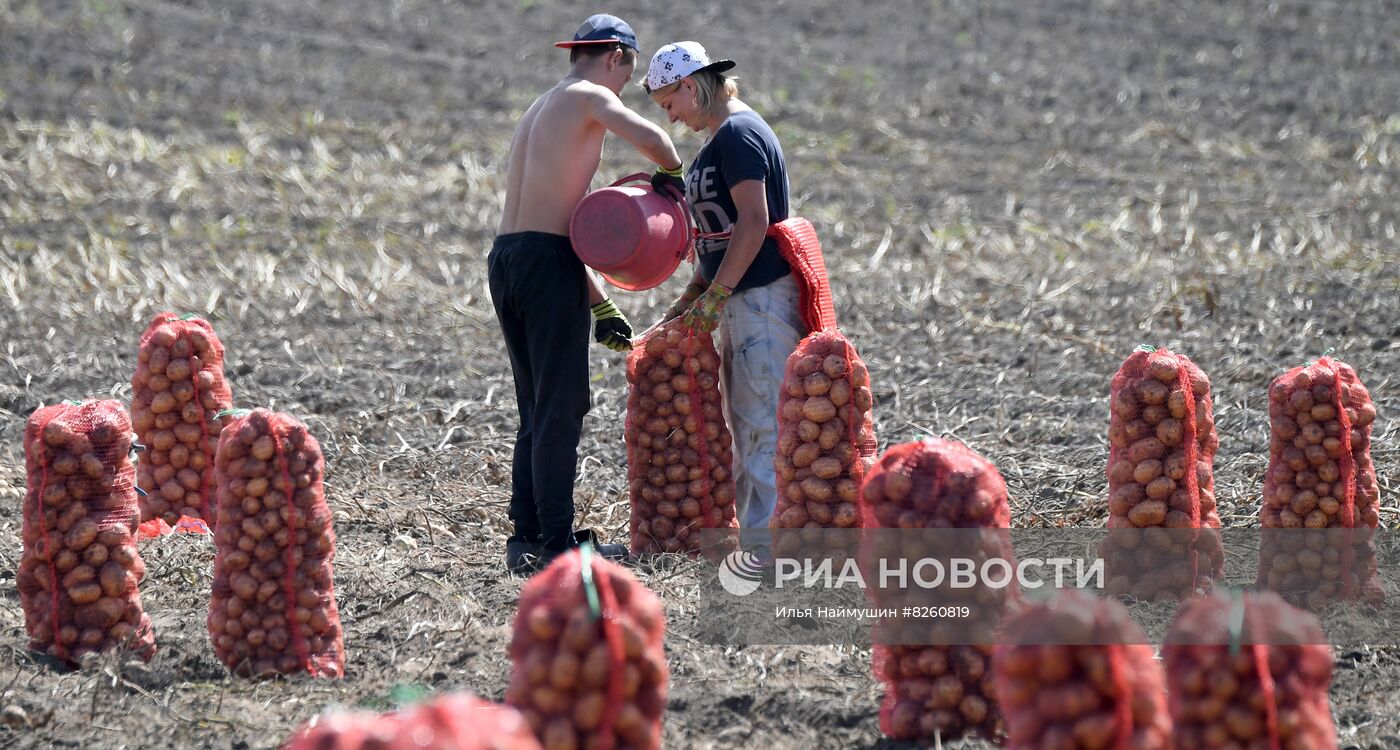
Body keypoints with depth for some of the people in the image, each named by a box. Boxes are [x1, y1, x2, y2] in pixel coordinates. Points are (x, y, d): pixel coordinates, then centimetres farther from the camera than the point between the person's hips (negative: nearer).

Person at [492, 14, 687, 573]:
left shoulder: (539, 111, 26)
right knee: (561, 408, -5)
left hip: (505, 256, 9)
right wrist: (672, 176, 0)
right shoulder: (587, 96, -2)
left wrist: (600, 305, 26)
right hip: (547, 261, -9)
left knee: (538, 409, 13)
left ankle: (526, 538, 12)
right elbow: (648, 137, -23)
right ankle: (557, 543, -5)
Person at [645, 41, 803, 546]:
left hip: (764, 297, -11)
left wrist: (713, 298, -17)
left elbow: (754, 222, -20)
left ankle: (766, 541, -12)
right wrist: (686, 304, 20)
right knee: (744, 426, 12)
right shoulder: (720, 139, 18)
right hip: (741, 301, 11)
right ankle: (752, 531, 17)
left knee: (764, 424, -11)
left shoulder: (738, 133, -12)